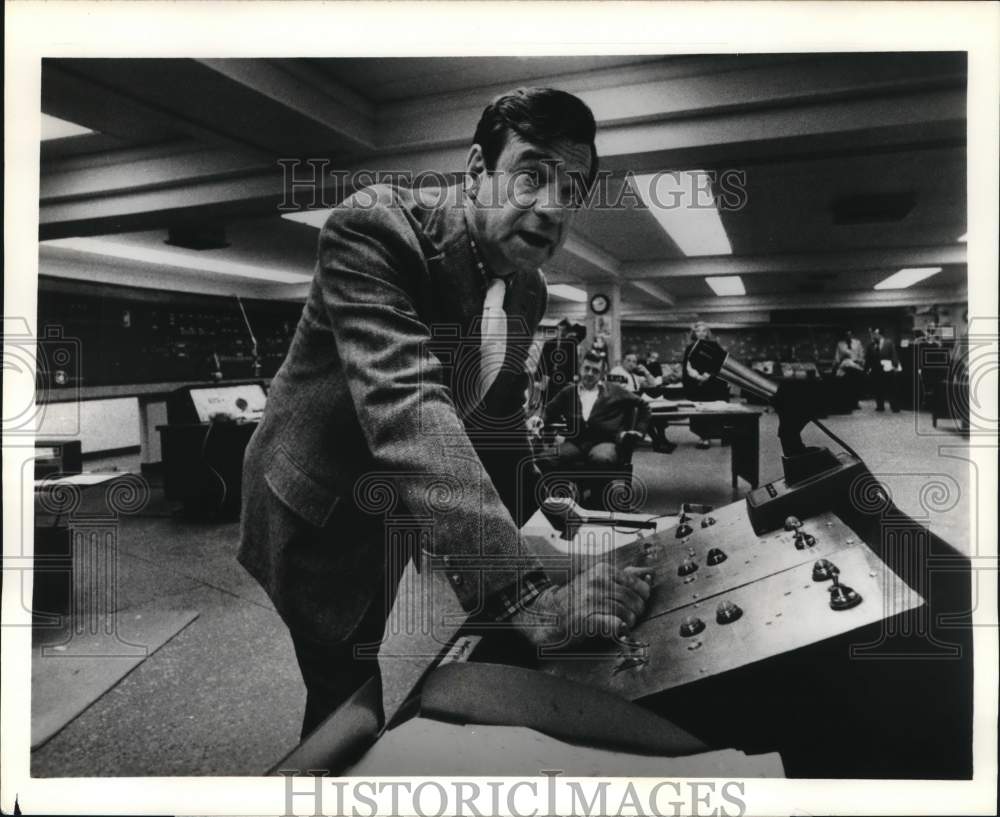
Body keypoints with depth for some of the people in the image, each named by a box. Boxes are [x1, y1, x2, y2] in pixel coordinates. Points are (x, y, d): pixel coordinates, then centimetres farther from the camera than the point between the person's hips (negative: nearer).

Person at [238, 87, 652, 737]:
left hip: (397, 521, 7)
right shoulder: (374, 228, -27)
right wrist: (526, 595, -46)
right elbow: (407, 408, -41)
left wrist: (533, 517, 8)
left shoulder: (528, 290, -3)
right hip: (321, 519, -6)